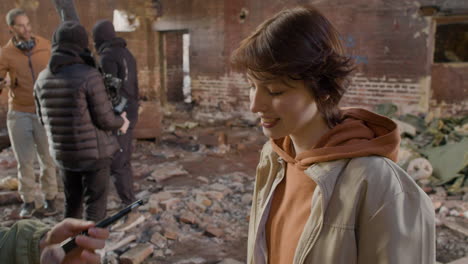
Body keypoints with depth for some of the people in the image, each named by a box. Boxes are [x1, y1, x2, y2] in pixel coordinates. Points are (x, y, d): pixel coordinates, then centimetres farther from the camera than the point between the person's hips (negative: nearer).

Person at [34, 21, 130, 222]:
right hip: (93, 152, -6)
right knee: (95, 204, 6)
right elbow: (105, 119, -18)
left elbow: (44, 118, 11)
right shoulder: (90, 76, -19)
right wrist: (121, 122, 3)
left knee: (72, 202, 21)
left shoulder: (43, 79, 0)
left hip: (63, 153, 6)